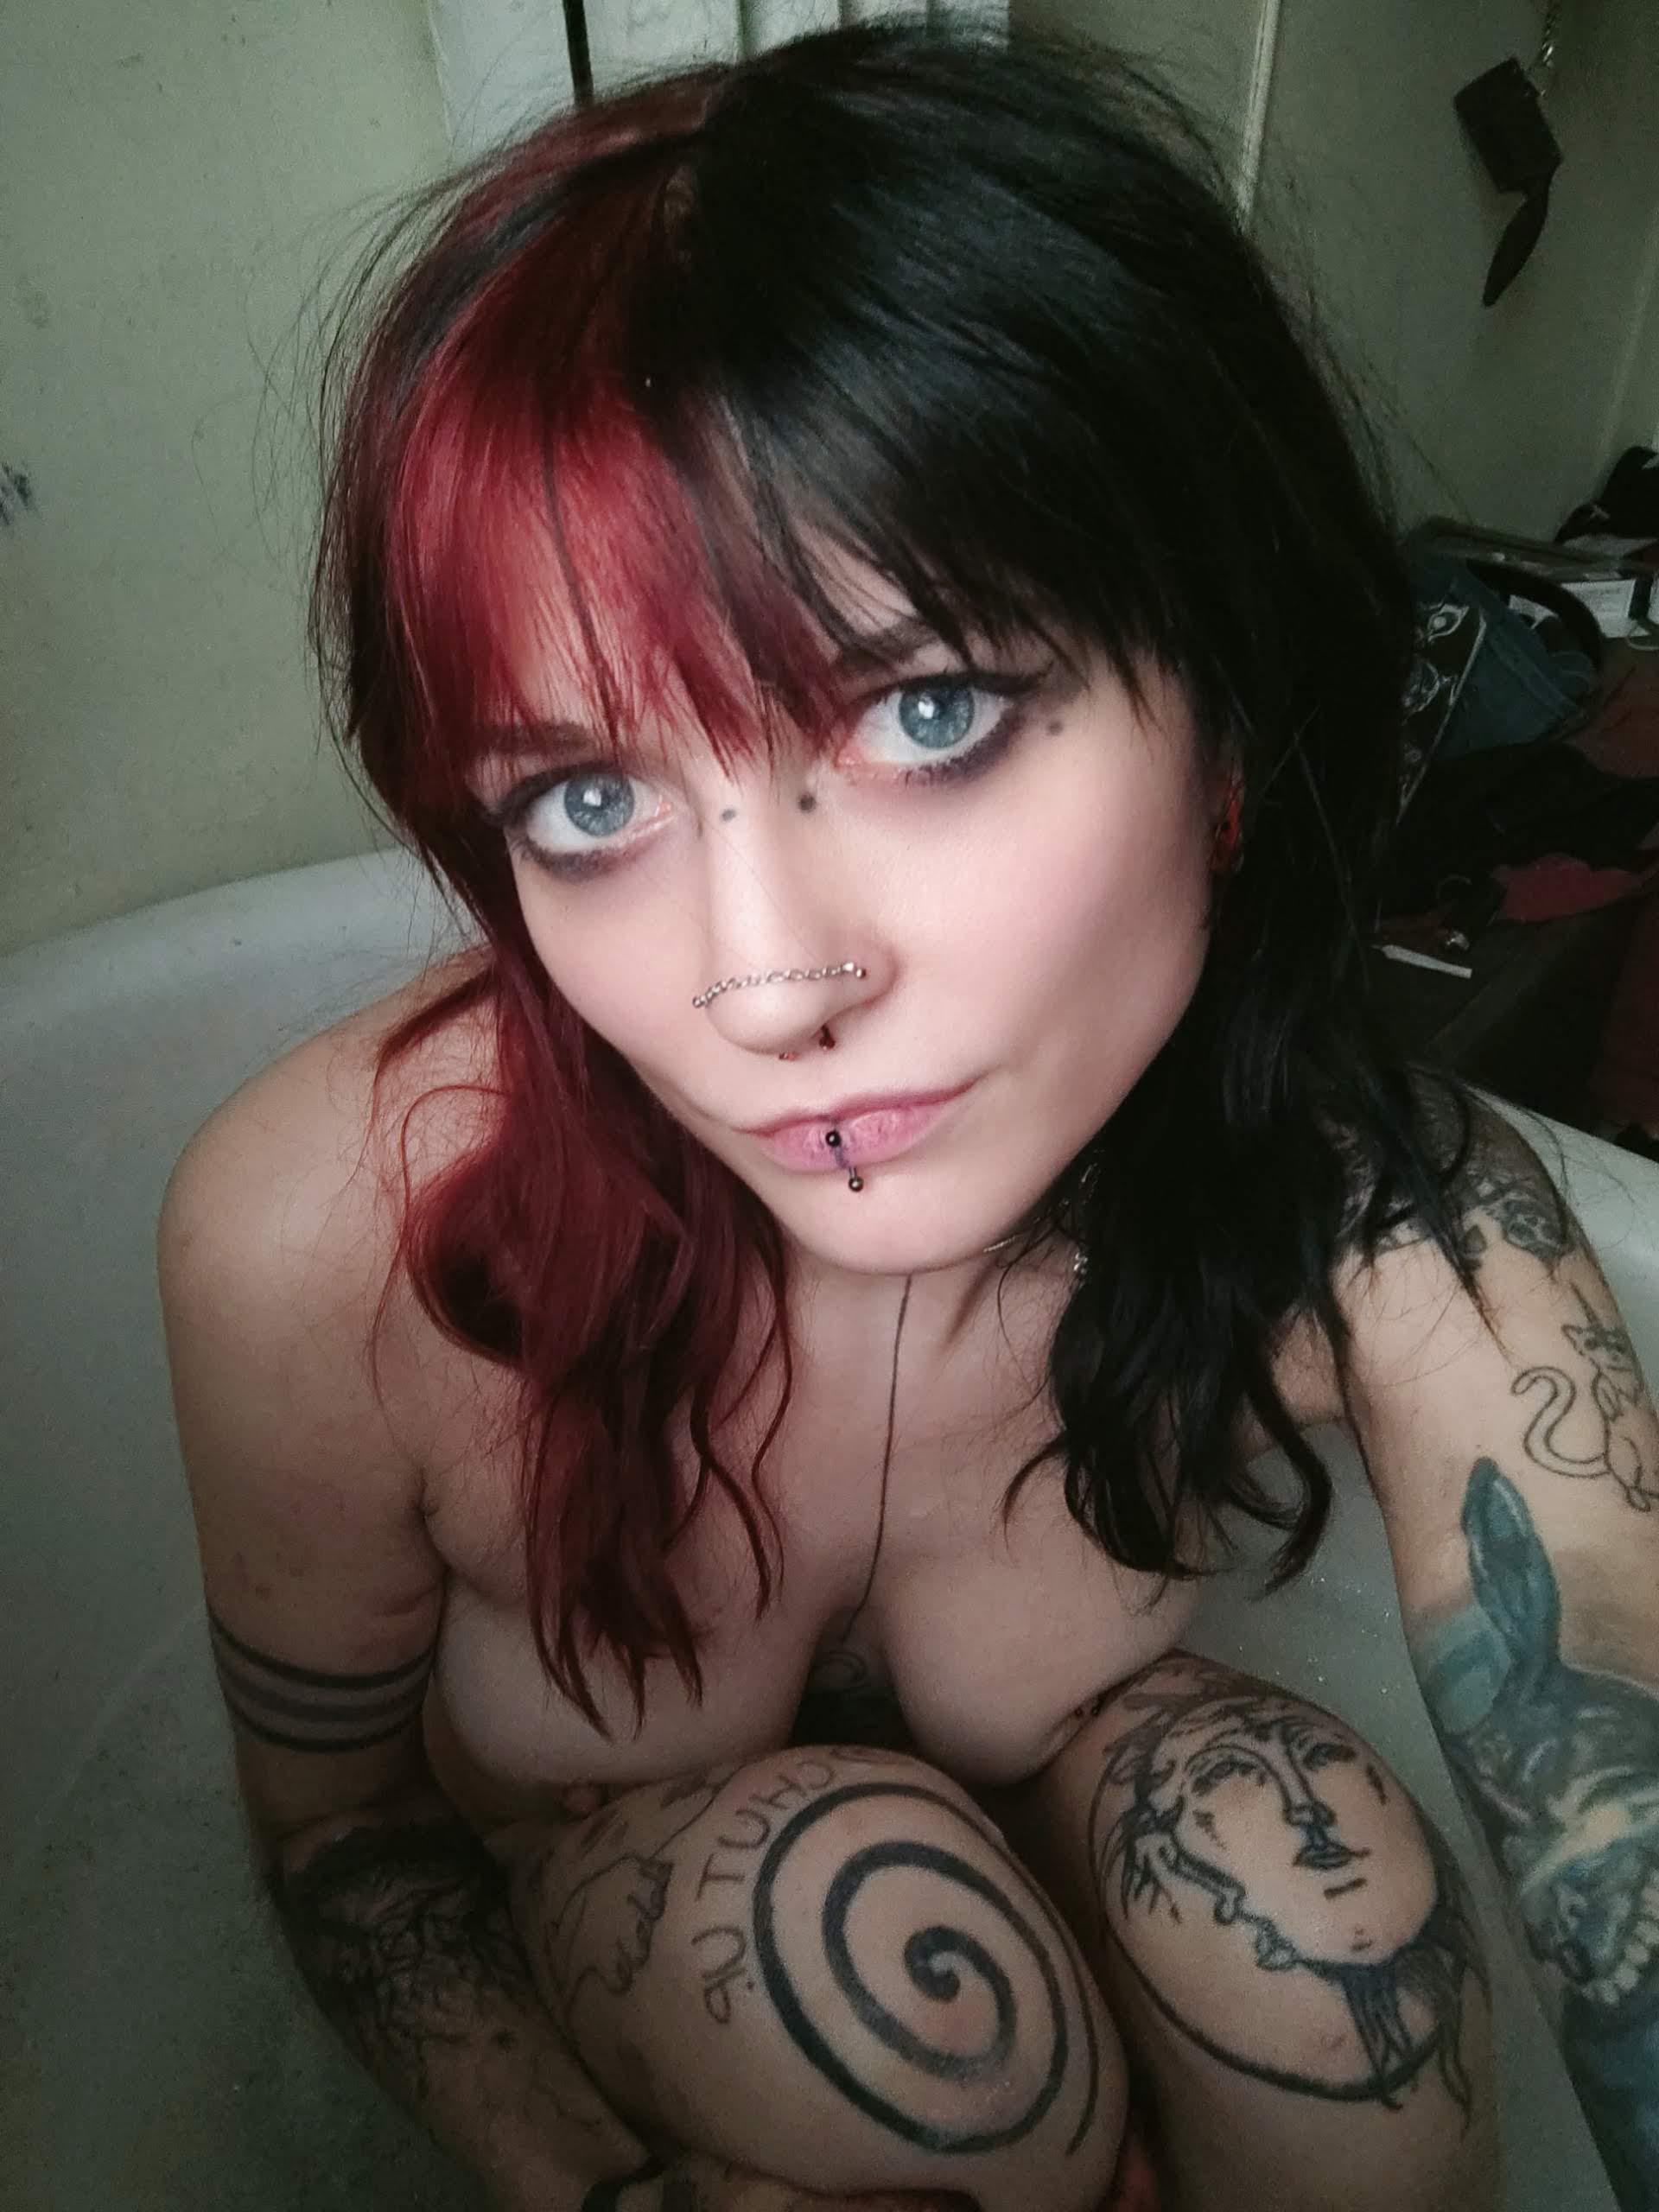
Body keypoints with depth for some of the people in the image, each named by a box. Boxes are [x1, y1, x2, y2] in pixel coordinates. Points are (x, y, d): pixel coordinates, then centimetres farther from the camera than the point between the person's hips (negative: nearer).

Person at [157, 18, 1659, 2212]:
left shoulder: (1394, 1231, -29)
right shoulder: (324, 1247, -30)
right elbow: (338, 1822, -13)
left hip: (1073, 1839, 1)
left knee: (1291, 1837, -30)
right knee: (870, 1897, -31)